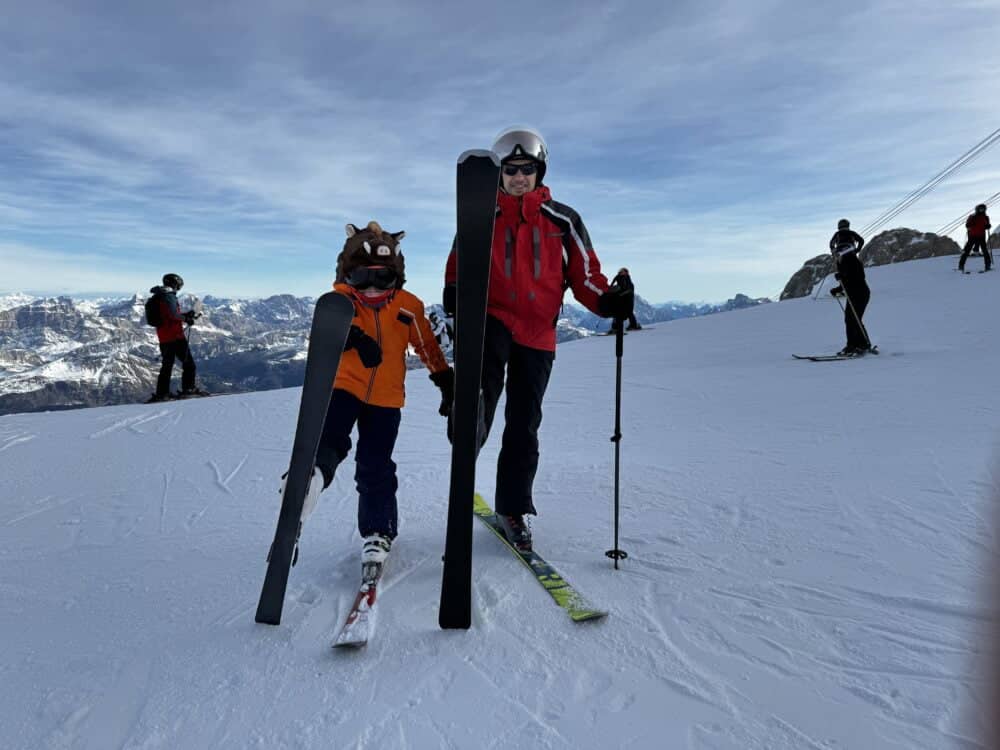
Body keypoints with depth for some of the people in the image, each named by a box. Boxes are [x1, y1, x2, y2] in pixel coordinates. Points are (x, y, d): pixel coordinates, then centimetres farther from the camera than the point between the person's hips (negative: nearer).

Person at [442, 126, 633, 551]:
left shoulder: (563, 220, 9)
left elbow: (584, 274, 7)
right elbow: (460, 266, 12)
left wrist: (609, 301, -13)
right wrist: (454, 293, -11)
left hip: (537, 333, 1)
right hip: (491, 318, 0)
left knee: (523, 427, 7)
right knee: (483, 382, -36)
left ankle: (514, 508, 18)